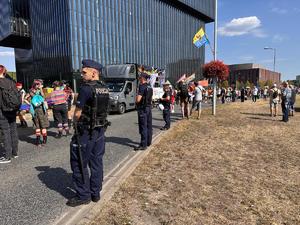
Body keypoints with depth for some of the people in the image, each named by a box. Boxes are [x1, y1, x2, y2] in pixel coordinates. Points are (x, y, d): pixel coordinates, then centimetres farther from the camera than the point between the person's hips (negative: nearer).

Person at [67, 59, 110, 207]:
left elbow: (77, 113, -14)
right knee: (96, 162, 14)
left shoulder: (86, 88, -18)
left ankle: (83, 196, 17)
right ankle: (95, 193, 26)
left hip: (85, 132, -7)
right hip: (100, 130, 7)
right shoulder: (105, 89, 5)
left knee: (79, 164, 7)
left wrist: (75, 126, 4)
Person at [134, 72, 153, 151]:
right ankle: (148, 142, 25)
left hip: (143, 109, -9)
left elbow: (138, 99, -22)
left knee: (143, 127, -6)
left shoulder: (142, 87, -16)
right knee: (149, 126, 14)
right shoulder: (150, 87, 11)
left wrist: (136, 101, -3)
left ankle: (143, 145, -2)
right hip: (149, 108, 9)